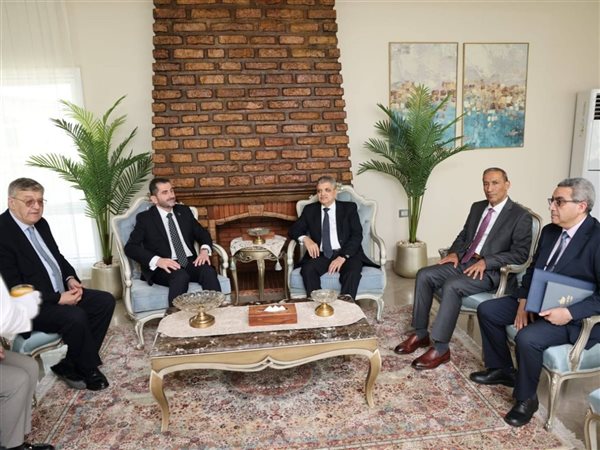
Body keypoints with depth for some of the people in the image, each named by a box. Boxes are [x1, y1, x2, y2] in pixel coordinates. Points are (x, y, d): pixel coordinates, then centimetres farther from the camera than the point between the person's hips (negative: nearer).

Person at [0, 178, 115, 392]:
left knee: (105, 301, -3)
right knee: (76, 317, -30)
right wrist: (57, 298, -21)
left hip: (61, 292, 9)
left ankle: (69, 363, 3)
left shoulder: (40, 223, 6)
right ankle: (88, 368, -3)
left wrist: (70, 278, -1)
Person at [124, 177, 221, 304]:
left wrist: (204, 250, -6)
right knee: (180, 276, -36)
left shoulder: (184, 211, 16)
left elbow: (203, 234, 18)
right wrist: (157, 260, -22)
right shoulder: (145, 218, 4)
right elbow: (130, 247, -6)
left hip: (190, 263, 4)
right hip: (163, 267, -3)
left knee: (208, 271, -29)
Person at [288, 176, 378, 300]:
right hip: (320, 255, 2)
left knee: (353, 271, -33)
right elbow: (293, 230, 13)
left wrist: (343, 257, -16)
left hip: (346, 254, -1)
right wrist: (305, 238, -12)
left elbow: (357, 235, -1)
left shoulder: (349, 208, 9)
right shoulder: (310, 210, 15)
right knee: (307, 269, -29)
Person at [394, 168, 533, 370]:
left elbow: (520, 254, -12)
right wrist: (454, 252, 0)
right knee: (424, 275, -14)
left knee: (451, 286, -32)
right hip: (463, 262, 7)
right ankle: (420, 334, -4)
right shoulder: (477, 207, 14)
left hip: (491, 271, -7)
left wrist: (485, 262, -21)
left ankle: (440, 348, -21)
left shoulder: (521, 216, -6)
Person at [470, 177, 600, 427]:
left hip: (575, 318, -8)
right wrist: (523, 301, -3)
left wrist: (569, 313, -30)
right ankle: (501, 369, 19)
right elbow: (533, 269, 12)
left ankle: (526, 398, -4)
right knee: (487, 310, 1)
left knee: (527, 338, -31)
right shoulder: (549, 231, 4)